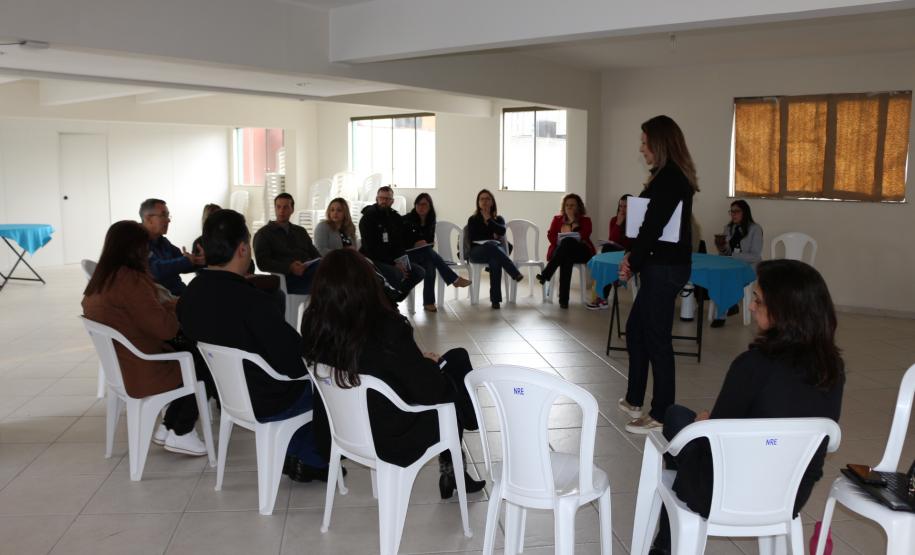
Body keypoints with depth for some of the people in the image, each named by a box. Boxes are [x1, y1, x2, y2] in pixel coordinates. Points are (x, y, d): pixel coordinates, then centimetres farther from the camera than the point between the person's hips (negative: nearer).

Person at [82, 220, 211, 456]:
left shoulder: (99, 280, 6)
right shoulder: (130, 279, -23)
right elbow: (166, 329, -23)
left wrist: (166, 304, 6)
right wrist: (174, 305, -5)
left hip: (121, 368, 9)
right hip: (144, 373, -9)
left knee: (192, 355, 19)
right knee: (206, 365, 8)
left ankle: (168, 427, 19)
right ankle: (180, 434, 16)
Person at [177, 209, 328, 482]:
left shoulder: (189, 296, -8)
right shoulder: (253, 302, -32)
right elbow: (295, 362, -25)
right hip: (267, 404, -7)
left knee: (304, 379, 28)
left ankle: (294, 455, 31)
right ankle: (310, 460, 32)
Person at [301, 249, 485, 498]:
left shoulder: (314, 326, -15)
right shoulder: (387, 329, -32)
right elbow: (431, 391, -22)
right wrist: (429, 362, -1)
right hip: (393, 440, -5)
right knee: (457, 360, 16)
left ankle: (451, 472, 30)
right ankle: (450, 471, 30)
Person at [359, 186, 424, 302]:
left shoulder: (396, 218, 10)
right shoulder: (368, 218, -9)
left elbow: (400, 244, 9)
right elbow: (371, 248, -15)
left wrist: (400, 262, -12)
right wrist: (394, 264, -20)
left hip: (392, 261, 7)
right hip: (374, 261, -7)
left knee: (419, 272, -8)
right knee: (397, 274, -32)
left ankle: (394, 298, 1)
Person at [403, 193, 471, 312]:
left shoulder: (430, 221, 6)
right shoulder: (407, 220, -7)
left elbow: (430, 242, 12)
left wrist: (424, 244, -11)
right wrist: (415, 244, -19)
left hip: (424, 255, 4)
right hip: (408, 254, -4)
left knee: (430, 266, -32)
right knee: (430, 254, -34)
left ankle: (428, 302, -31)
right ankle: (455, 279, -30)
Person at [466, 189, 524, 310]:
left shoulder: (498, 219, 20)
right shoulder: (473, 219, 17)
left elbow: (502, 231, -4)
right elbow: (472, 238, 2)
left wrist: (488, 219, 2)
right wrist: (492, 237, 2)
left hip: (496, 249, 1)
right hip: (477, 251, -1)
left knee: (495, 261, -39)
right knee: (491, 246, -40)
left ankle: (495, 299, -45)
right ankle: (516, 274, -46)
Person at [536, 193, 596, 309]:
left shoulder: (585, 220, 10)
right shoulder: (557, 219, 19)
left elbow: (582, 237, -9)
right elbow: (550, 235, 5)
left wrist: (573, 220, -8)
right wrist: (561, 242, -14)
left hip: (581, 252, -2)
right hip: (560, 251, 2)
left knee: (567, 242, -36)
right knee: (566, 258, -38)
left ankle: (546, 274, -37)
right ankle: (563, 299, -42)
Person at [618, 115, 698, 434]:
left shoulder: (668, 179, -17)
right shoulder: (676, 177, 14)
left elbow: (652, 227, -19)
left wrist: (632, 263, -7)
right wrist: (633, 257, 7)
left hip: (664, 267, -10)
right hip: (666, 265, 10)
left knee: (657, 339, -2)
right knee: (635, 330, 18)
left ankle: (661, 415, 8)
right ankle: (635, 400, 30)